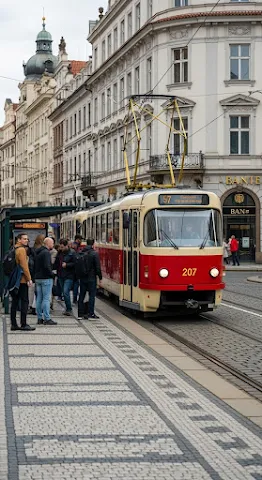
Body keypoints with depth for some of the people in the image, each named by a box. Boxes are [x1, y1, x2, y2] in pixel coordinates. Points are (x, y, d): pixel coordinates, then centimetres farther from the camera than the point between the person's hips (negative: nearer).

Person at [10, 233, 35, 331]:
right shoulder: (21, 250, -13)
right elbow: (24, 265, -18)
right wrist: (29, 279, -14)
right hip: (22, 279, -9)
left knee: (15, 301, 10)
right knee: (24, 301, -4)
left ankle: (13, 324, 11)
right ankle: (23, 324, -4)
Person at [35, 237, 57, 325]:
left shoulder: (37, 252, 14)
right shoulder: (46, 253, -15)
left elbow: (34, 265, 17)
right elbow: (47, 266, -23)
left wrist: (37, 274, 16)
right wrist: (52, 274, -9)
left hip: (38, 278, 9)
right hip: (46, 278, -9)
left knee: (39, 298, 11)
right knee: (46, 299, -7)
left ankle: (39, 318, 14)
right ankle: (47, 319, -7)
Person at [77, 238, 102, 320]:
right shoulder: (94, 254, -11)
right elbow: (98, 267, -11)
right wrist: (100, 278, -5)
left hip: (82, 278, 5)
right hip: (91, 278, -5)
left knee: (81, 296, 9)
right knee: (92, 295, 1)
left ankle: (80, 314, 11)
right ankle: (91, 313, 0)